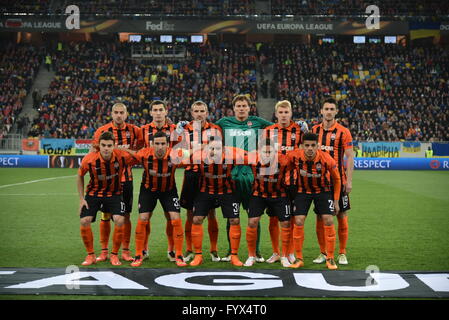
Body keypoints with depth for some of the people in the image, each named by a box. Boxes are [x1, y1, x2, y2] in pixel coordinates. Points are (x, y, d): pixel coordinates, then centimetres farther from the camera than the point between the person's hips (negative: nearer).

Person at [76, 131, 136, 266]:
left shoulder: (122, 156, -23)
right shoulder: (89, 159, -22)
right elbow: (80, 176, -3)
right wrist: (81, 199, -4)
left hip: (114, 193, 0)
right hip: (93, 193, 0)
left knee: (120, 221, -19)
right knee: (85, 221, -13)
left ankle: (114, 255, 2)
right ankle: (91, 255, 7)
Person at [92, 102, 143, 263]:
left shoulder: (134, 130, 3)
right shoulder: (102, 131, -3)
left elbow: (140, 146, 18)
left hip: (126, 178, 1)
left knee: (126, 215, 4)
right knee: (105, 215, 3)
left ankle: (125, 251, 13)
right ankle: (104, 251, 13)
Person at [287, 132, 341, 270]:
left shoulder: (327, 159, -25)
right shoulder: (294, 156, -24)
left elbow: (336, 179, -7)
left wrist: (336, 201, -3)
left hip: (323, 190, -1)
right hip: (302, 190, 1)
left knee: (328, 221, -11)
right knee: (298, 221, -11)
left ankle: (330, 259, 4)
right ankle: (299, 259, 3)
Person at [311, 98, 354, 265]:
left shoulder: (343, 132, -2)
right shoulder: (314, 130, 8)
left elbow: (349, 157, -4)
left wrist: (349, 181, -10)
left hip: (338, 180, -3)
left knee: (341, 216, 1)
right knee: (320, 216, 5)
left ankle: (342, 253, 10)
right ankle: (323, 252, 14)